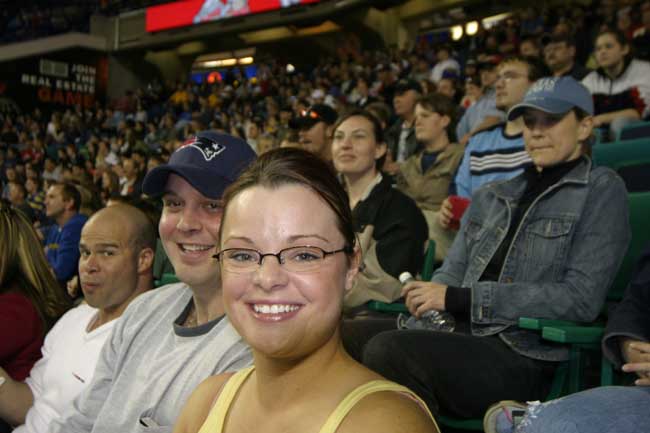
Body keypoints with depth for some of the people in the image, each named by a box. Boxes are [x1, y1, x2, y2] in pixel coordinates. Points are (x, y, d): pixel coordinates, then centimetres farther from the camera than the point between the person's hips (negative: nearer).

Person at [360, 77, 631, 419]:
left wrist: (460, 298, -12)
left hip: (527, 356, -5)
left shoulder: (601, 189, 4)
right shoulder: (492, 197, 21)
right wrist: (427, 296, -9)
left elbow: (581, 298, -8)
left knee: (389, 350, -31)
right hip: (462, 338, 5)